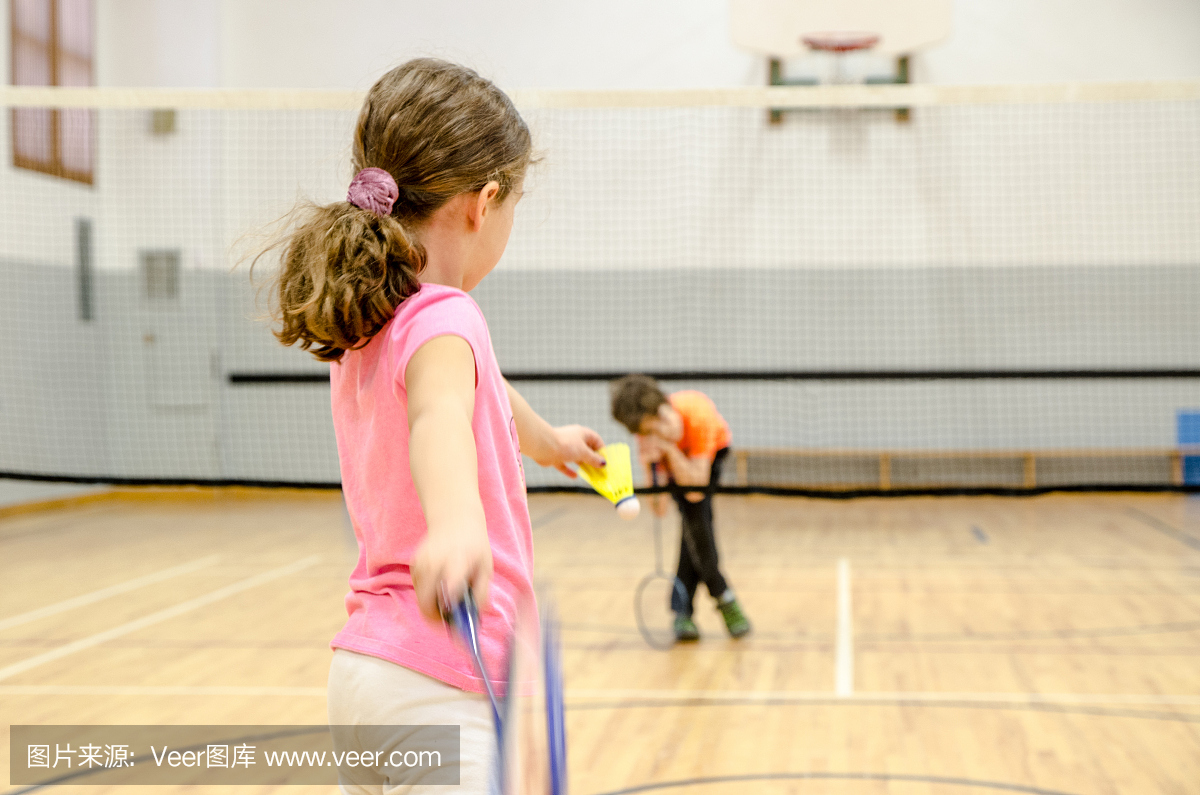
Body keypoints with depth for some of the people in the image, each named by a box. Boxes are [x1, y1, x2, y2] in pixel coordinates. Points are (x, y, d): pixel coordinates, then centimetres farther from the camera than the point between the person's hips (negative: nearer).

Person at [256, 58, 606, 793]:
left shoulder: (372, 322, 13)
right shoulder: (442, 318, -15)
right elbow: (438, 414, -38)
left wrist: (547, 439, 52)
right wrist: (456, 524, -59)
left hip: (368, 664, 10)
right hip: (440, 684, -10)